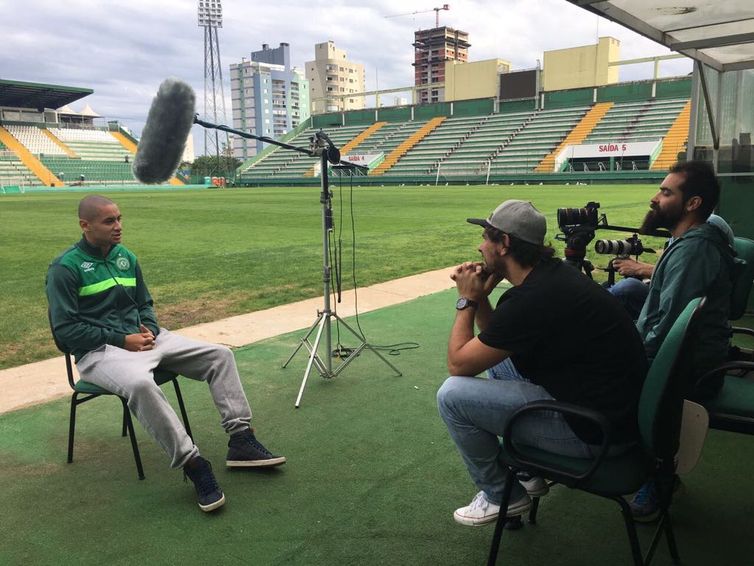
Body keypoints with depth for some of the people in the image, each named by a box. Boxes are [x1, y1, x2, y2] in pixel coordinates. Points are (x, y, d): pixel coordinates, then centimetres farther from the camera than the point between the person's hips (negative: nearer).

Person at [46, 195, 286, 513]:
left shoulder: (126, 257, 13)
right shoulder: (65, 268, -6)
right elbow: (64, 329, -10)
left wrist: (150, 329, -1)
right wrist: (122, 340, -15)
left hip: (144, 338, 7)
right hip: (99, 351, -7)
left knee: (220, 355, -9)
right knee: (140, 383, -41)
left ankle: (240, 439, -11)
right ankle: (192, 464, -32)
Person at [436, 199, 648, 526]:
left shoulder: (529, 299, -24)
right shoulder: (553, 273, 4)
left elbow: (458, 365, -13)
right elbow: (497, 339, 17)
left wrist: (467, 300, -4)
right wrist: (480, 297, 2)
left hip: (598, 433, -10)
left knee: (452, 395, -10)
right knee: (496, 356, 22)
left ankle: (500, 495, 13)